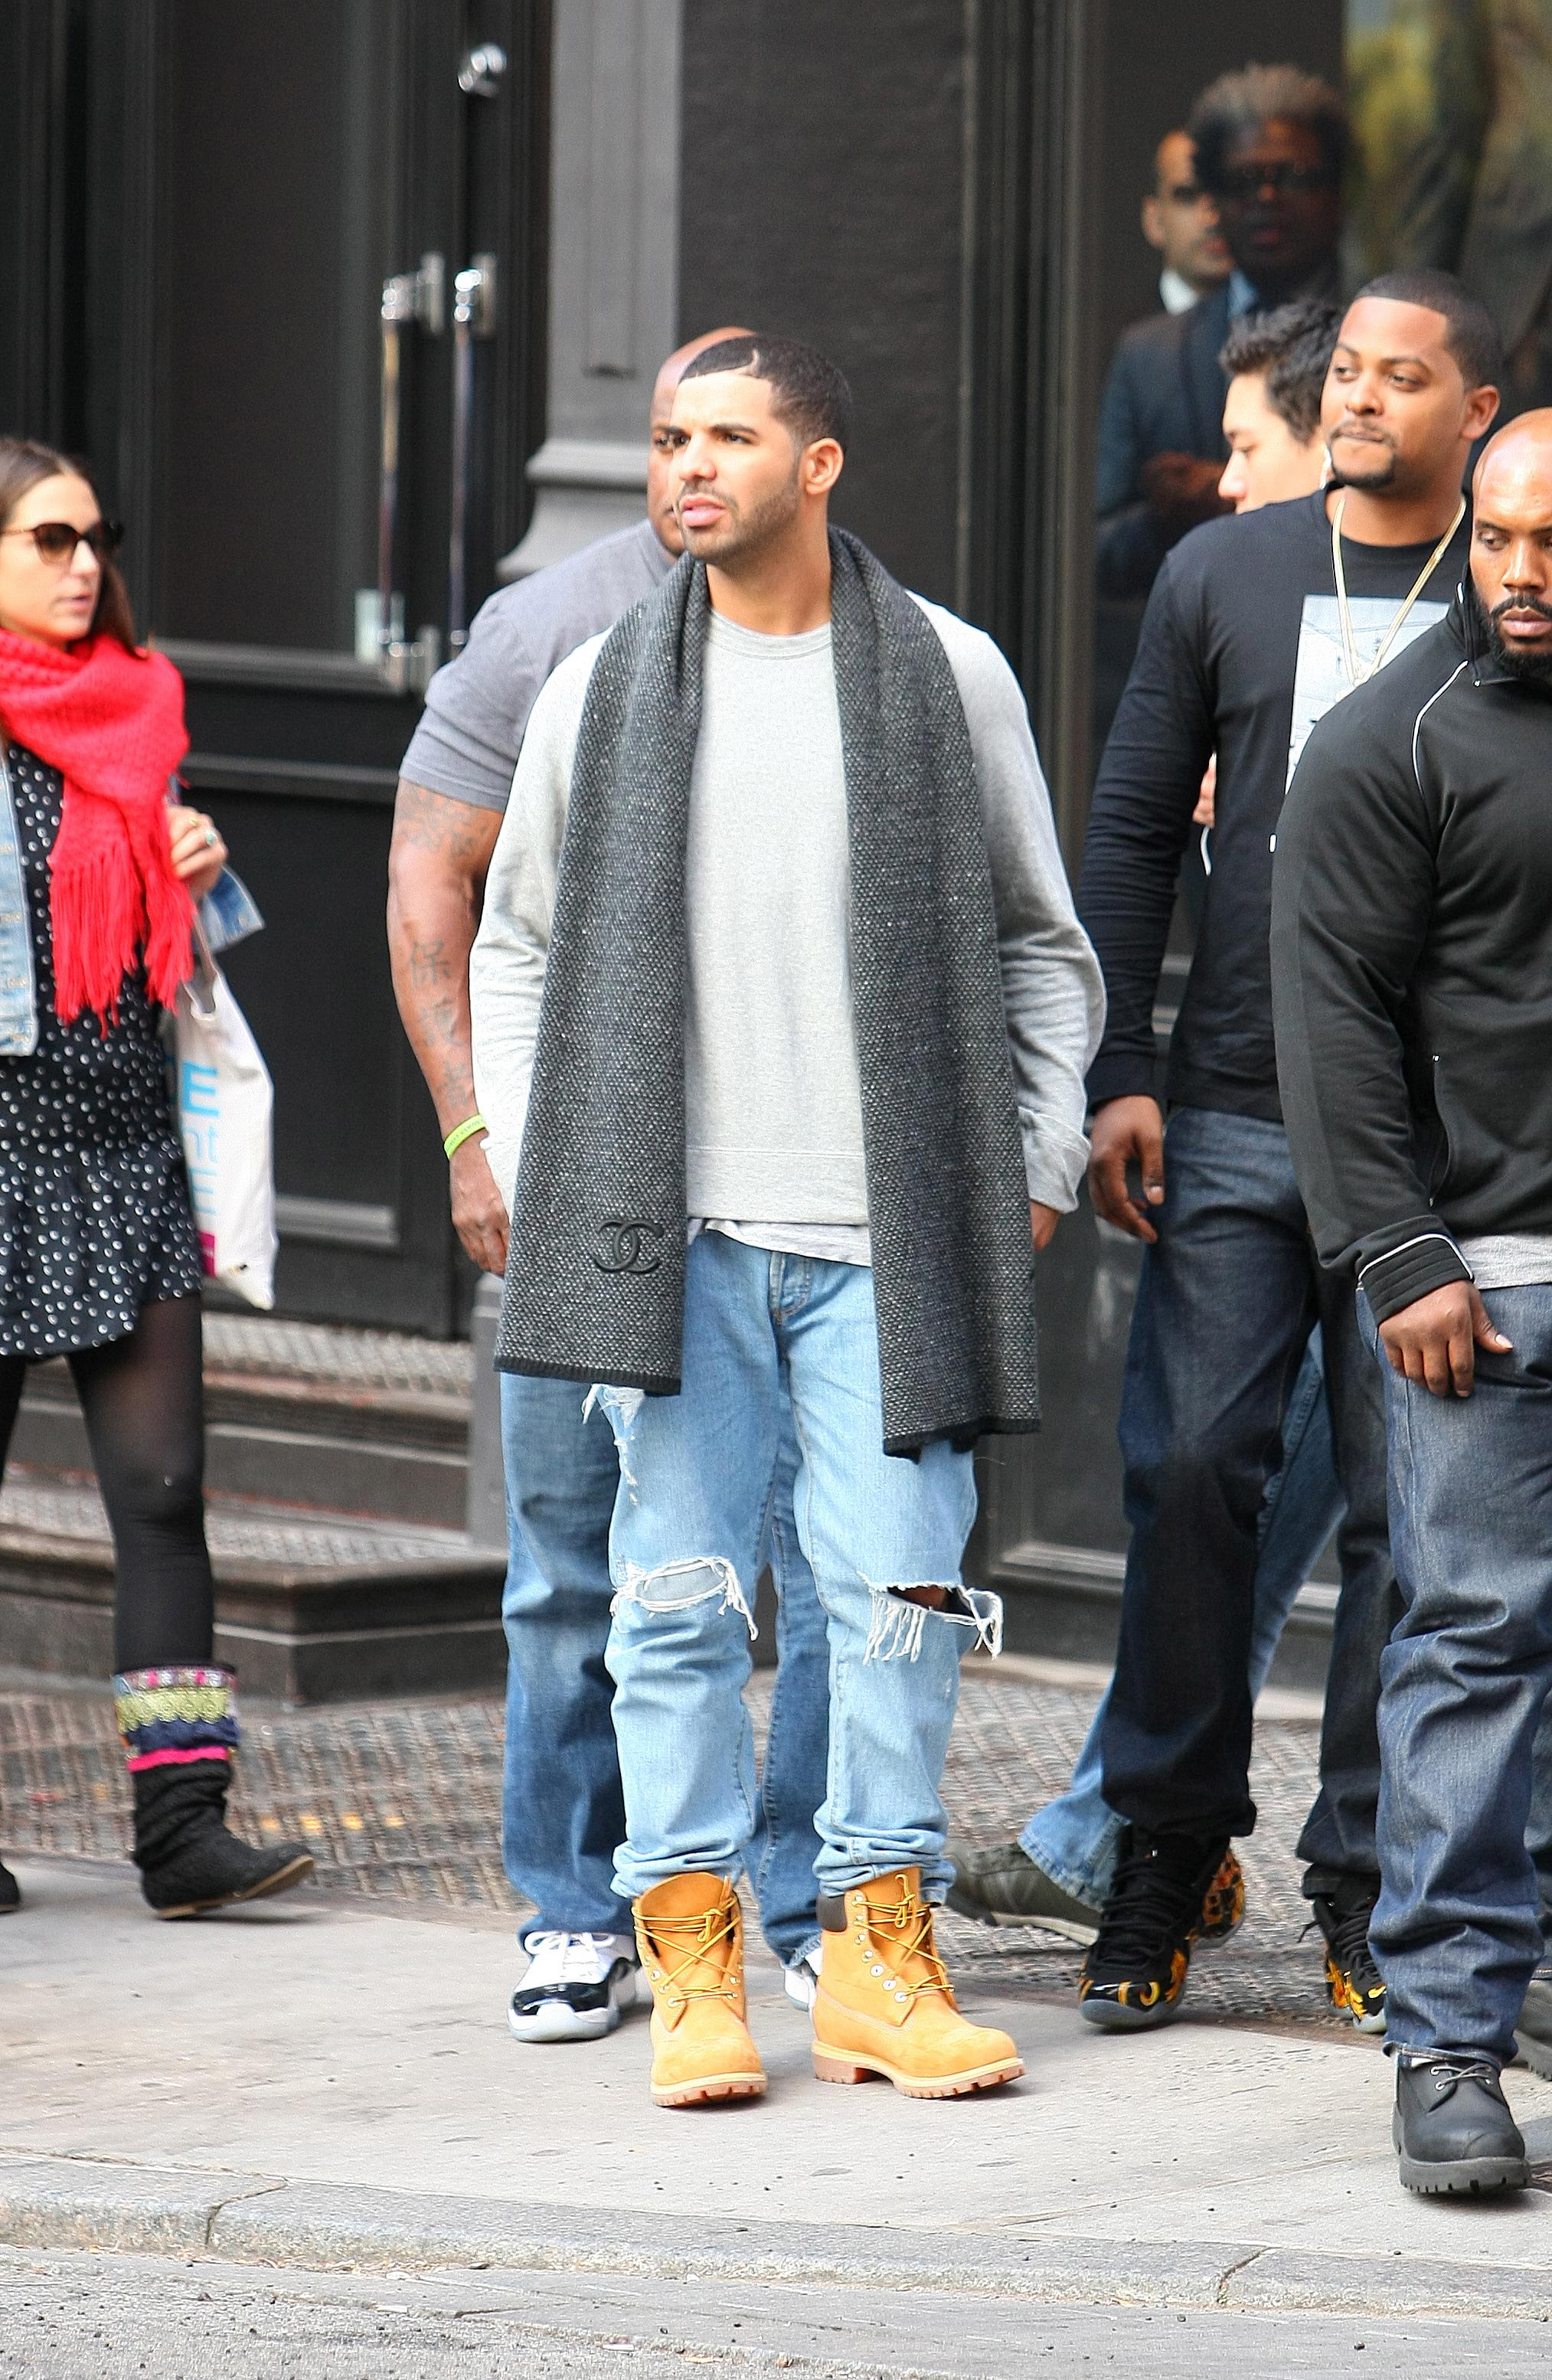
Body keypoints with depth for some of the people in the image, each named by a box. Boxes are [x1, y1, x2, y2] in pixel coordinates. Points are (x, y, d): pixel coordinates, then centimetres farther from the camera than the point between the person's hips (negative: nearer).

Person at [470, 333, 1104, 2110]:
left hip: (884, 1233, -1)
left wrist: (1035, 1169, 4)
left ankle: (877, 1959, 6)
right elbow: (517, 947, 15)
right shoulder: (601, 691, 9)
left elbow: (1041, 944, 11)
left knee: (897, 1592, -3)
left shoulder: (948, 675, 6)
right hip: (677, 1231, 1)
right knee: (678, 1597, 0)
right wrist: (530, 1173, 7)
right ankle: (693, 1958, 7)